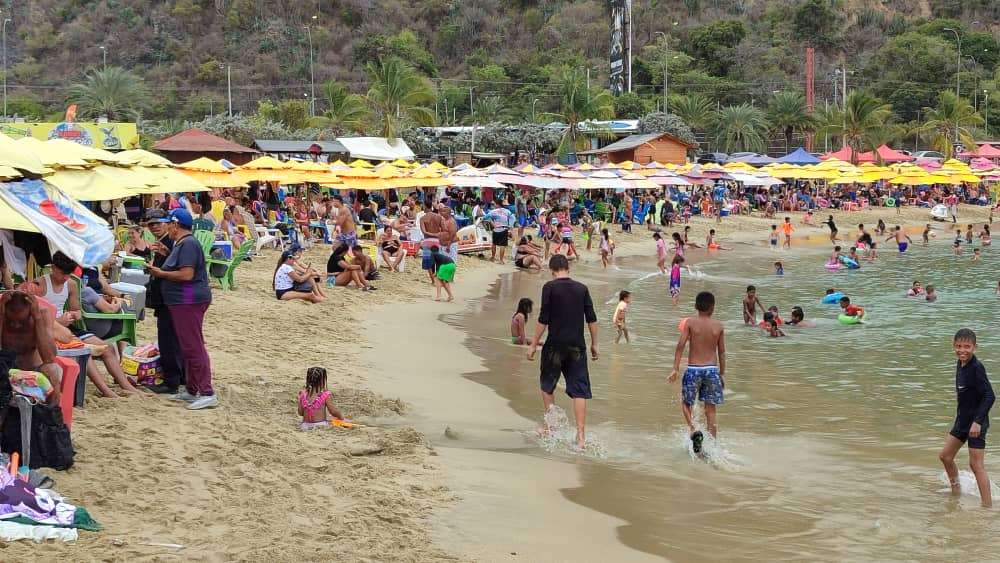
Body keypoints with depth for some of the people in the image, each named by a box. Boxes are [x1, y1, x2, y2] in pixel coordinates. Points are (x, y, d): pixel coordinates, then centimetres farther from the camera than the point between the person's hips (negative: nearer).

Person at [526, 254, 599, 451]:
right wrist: (594, 344, 16)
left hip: (555, 345, -3)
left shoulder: (549, 287, -6)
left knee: (547, 386, 18)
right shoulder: (582, 289, 6)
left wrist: (533, 345, -3)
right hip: (577, 346, 3)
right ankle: (581, 435, -6)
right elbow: (592, 319, 6)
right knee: (579, 391, 1)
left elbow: (543, 319, -9)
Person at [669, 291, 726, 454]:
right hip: (712, 369, 2)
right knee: (710, 408, 10)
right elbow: (722, 352, 6)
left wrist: (675, 369, -8)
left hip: (693, 369, -2)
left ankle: (693, 430, -9)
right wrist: (722, 373, 16)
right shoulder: (718, 326, 2)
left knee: (686, 403, 16)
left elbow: (681, 345, -10)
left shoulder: (690, 322, -4)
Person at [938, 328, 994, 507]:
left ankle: (987, 505, -2)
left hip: (976, 423, -9)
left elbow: (989, 396, -25)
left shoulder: (976, 368, -21)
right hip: (962, 420, 9)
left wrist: (978, 421, -28)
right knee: (945, 456, 16)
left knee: (976, 464, -7)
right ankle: (956, 491, 35)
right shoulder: (960, 364, 5)